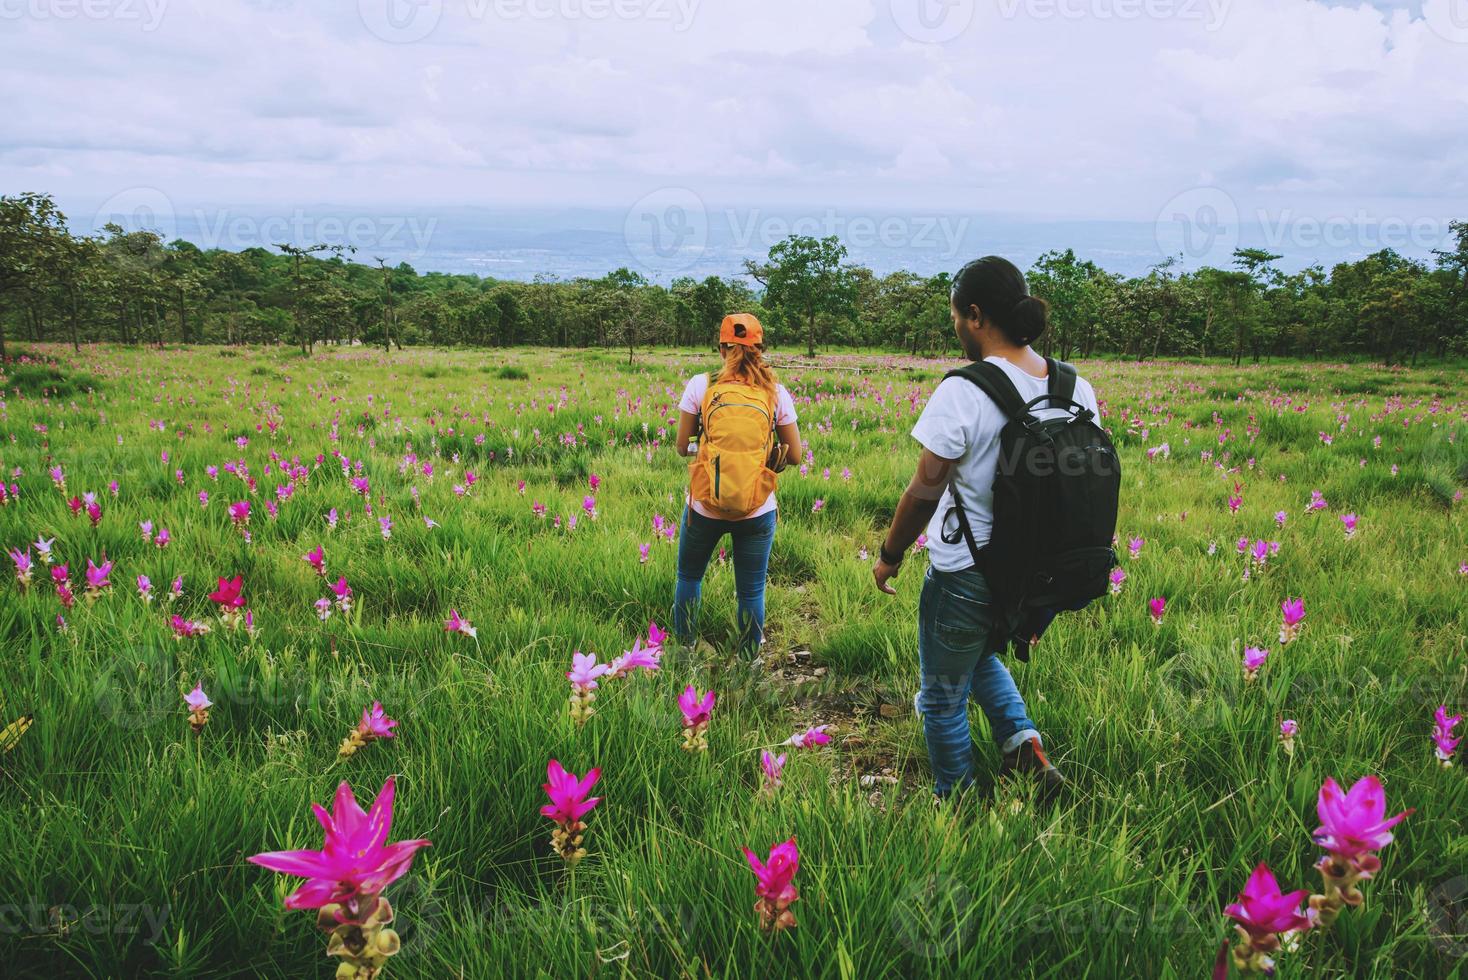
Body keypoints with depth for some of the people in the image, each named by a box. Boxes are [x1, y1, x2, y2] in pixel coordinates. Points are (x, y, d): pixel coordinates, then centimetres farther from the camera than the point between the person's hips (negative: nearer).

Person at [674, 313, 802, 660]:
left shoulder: (700, 385, -6)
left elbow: (682, 446, 1)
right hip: (757, 511, 0)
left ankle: (683, 646, 38)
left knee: (689, 576, 24)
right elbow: (794, 455, 2)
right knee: (751, 590, 14)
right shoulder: (776, 393, -3)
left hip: (705, 506, 0)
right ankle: (749, 658, 28)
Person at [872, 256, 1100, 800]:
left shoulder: (963, 392, -23)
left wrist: (890, 556, 0)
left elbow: (924, 492, -16)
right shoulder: (1076, 388, -3)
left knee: (943, 698, 16)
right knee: (981, 654, 35)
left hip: (964, 575, -7)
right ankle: (1023, 743, 17)